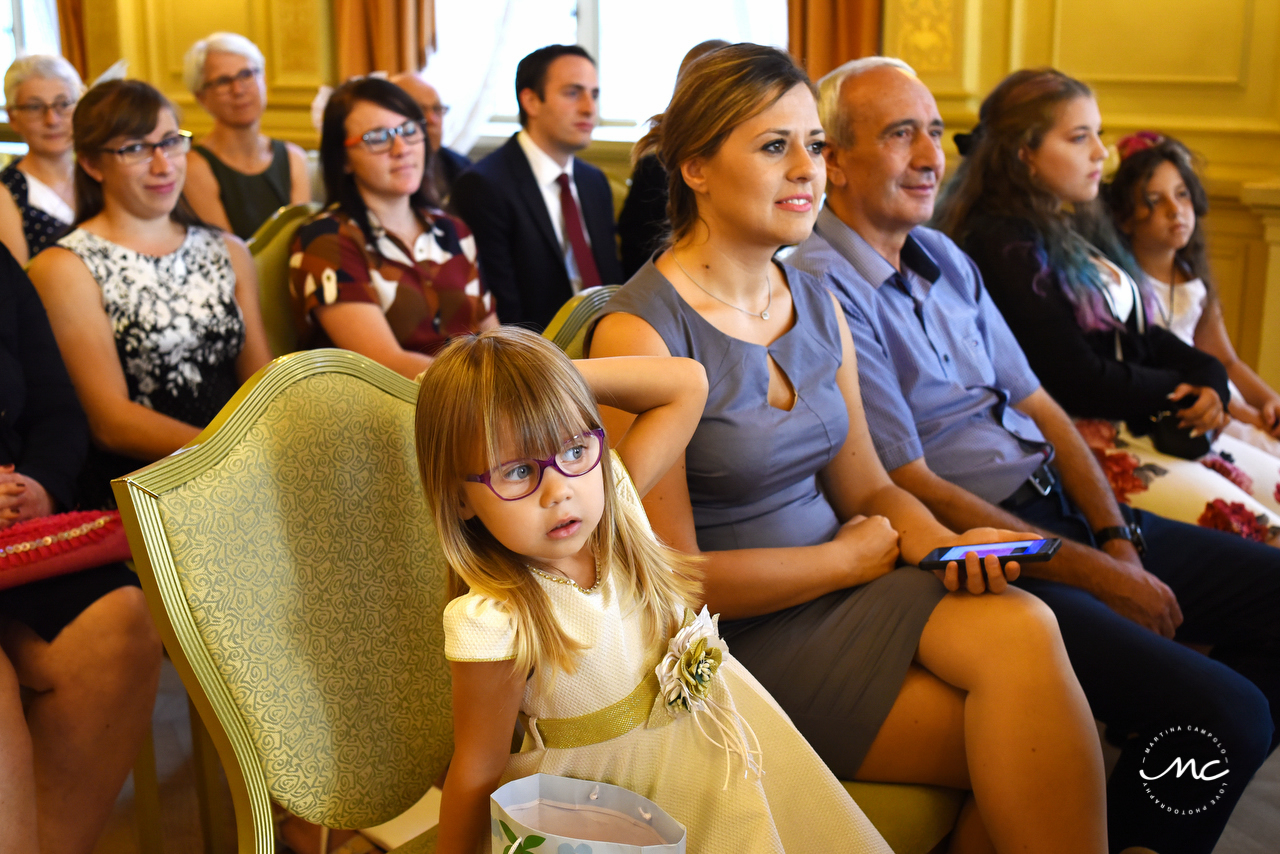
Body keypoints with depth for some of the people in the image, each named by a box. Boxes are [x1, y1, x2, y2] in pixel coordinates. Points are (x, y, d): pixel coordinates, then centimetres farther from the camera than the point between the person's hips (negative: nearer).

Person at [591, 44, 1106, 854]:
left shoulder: (819, 305, 10)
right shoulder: (640, 331, -14)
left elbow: (867, 488, 13)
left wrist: (942, 543, -9)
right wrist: (850, 557, -8)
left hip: (845, 588, 6)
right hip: (744, 635, -6)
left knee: (1024, 625, -24)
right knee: (1047, 741, -19)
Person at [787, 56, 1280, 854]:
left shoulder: (944, 256, 14)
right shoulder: (824, 289, -14)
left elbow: (1037, 404, 15)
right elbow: (910, 489, -16)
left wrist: (1119, 540, 0)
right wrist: (1099, 576, -14)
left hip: (1064, 510, 9)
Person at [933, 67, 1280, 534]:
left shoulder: (1080, 230, 18)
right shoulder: (1003, 246, -13)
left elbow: (1144, 334, 19)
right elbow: (1074, 379, -17)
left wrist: (1209, 378, -2)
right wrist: (1182, 392, -4)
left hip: (1147, 423, 10)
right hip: (1079, 435, -10)